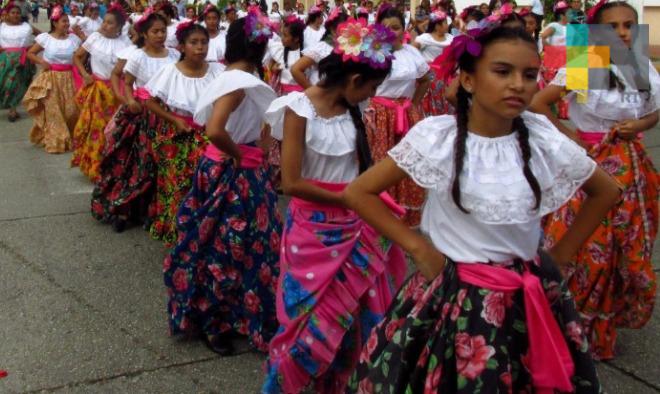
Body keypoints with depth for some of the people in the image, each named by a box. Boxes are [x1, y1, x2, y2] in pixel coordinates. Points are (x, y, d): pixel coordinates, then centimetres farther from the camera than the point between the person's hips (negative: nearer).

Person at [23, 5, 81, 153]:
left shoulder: (73, 38, 1)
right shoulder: (45, 37, -4)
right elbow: (30, 53, 3)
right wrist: (41, 61, -12)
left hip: (68, 78, 2)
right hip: (51, 78, -2)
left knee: (70, 109, 4)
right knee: (53, 110, 0)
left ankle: (70, 139, 24)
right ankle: (55, 142, 8)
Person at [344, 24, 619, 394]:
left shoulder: (546, 141, -7)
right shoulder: (437, 136, -13)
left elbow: (607, 192, 10)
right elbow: (358, 193, -8)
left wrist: (561, 254, 5)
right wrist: (418, 248, -10)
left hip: (527, 297, 3)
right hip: (451, 292, -2)